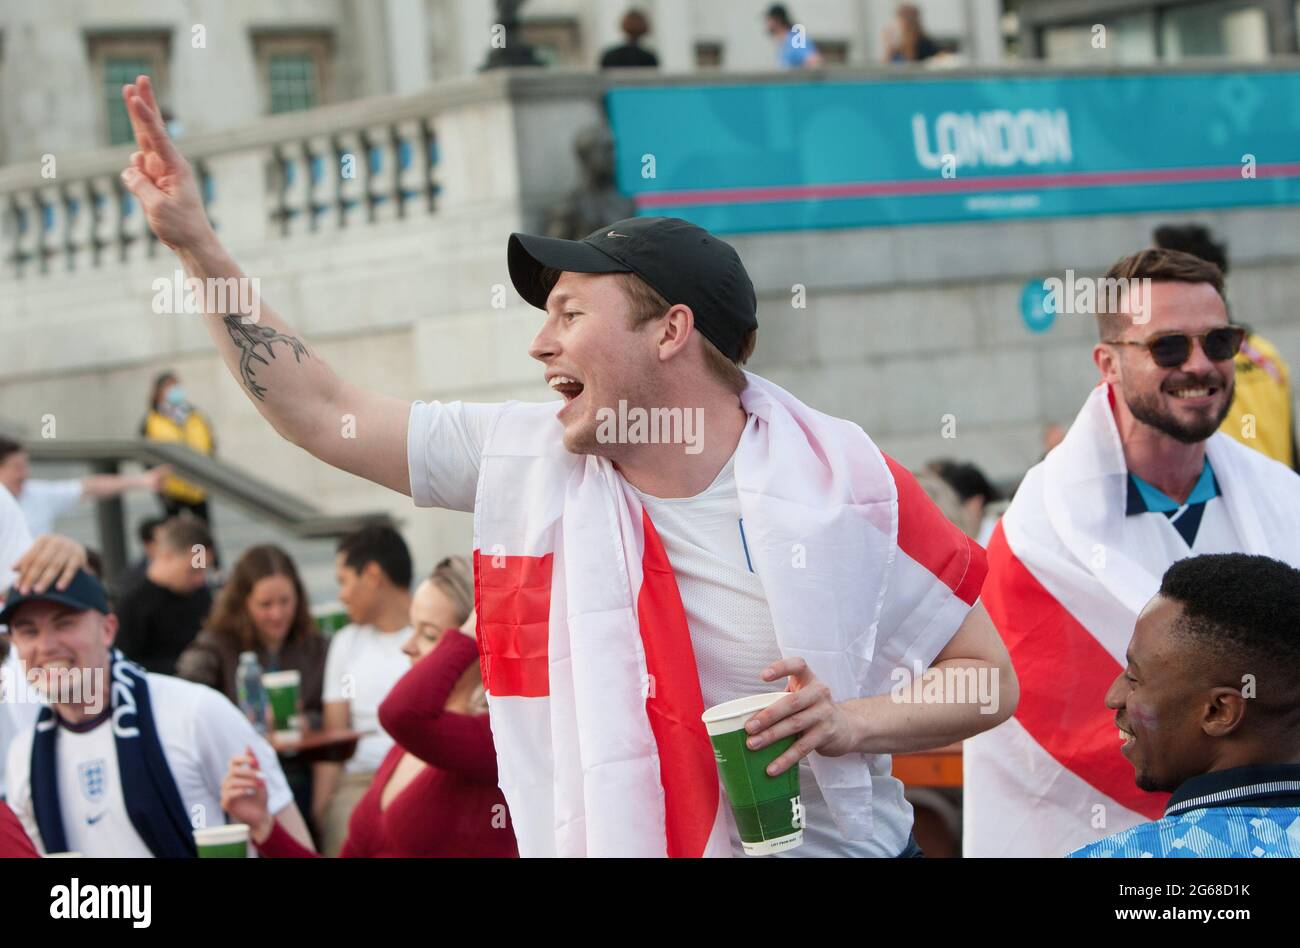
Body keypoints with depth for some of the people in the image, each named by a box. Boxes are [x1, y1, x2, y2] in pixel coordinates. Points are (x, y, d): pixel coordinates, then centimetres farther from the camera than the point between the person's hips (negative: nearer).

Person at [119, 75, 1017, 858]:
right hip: (607, 838, 3)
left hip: (832, 843, -3)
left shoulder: (844, 480, -8)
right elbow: (322, 411, 7)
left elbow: (990, 678, -2)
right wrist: (197, 242, 5)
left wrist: (855, 722, -19)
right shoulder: (523, 457, 0)